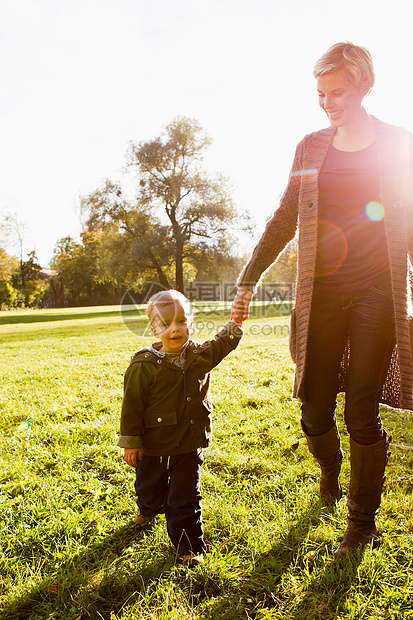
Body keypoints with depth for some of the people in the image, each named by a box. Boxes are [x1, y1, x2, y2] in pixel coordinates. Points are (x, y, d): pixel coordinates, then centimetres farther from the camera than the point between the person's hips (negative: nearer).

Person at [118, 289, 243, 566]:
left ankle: (189, 545, 26)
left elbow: (224, 343, 13)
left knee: (186, 498, 6)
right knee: (150, 487, 25)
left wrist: (235, 322, -2)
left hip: (189, 444, 1)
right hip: (153, 445, 0)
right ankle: (149, 509, 59)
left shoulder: (200, 355, -6)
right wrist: (130, 442, -8)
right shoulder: (144, 366, -18)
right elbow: (132, 405, -12)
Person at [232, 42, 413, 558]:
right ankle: (330, 470, 37)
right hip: (321, 294, 2)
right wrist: (248, 281, 5)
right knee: (315, 412, 3)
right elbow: (284, 221, 11)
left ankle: (362, 520, 22)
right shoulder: (311, 147, 12)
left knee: (362, 413, 0)